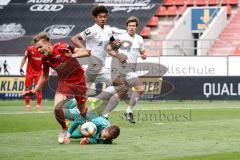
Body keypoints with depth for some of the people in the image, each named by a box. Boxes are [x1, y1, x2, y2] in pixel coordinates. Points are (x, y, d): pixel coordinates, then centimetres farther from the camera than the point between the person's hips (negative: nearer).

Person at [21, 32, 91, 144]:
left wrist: (72, 56, -38)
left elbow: (87, 52, -23)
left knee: (83, 112, 4)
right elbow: (44, 76, 12)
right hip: (63, 83, 3)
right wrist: (34, 91, 6)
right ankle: (64, 129, 10)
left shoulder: (62, 48, -22)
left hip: (78, 81, -3)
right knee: (57, 108, -18)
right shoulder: (45, 59, -6)